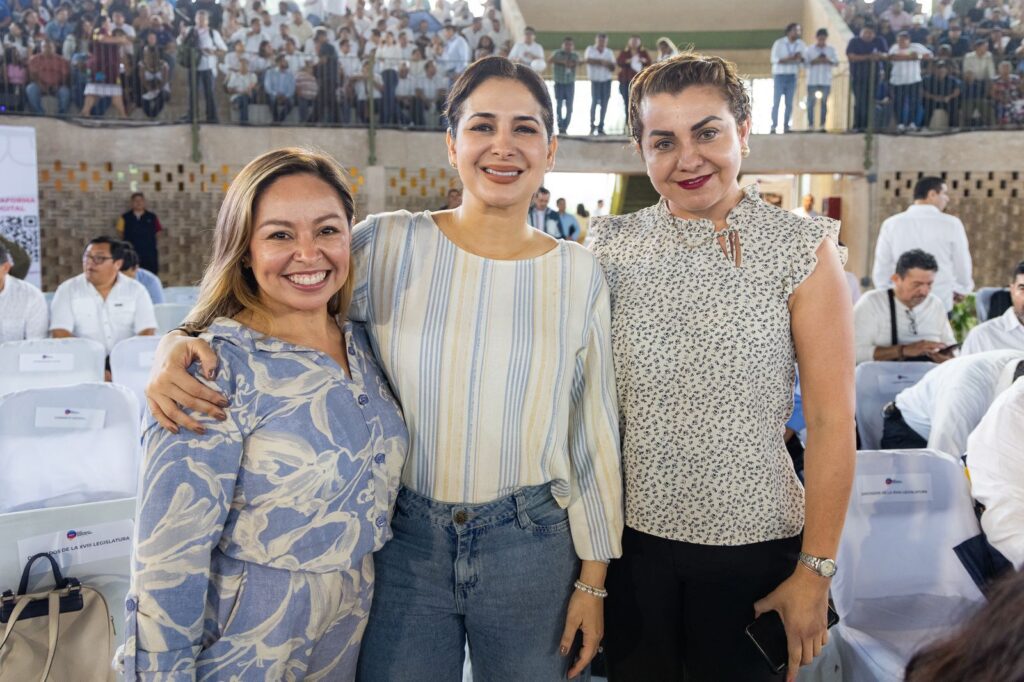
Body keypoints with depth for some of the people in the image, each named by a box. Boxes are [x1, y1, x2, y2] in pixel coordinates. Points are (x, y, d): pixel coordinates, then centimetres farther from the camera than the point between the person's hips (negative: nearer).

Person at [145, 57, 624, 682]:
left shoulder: (579, 273, -2)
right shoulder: (387, 244, -6)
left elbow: (594, 434, 2)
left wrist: (594, 579, 4)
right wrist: (181, 344, -21)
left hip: (530, 543, 1)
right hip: (404, 539, 0)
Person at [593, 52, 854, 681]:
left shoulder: (802, 249, -7)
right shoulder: (612, 247, -1)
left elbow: (832, 421, -8)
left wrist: (816, 570, -8)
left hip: (755, 546, -1)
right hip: (630, 539, 2)